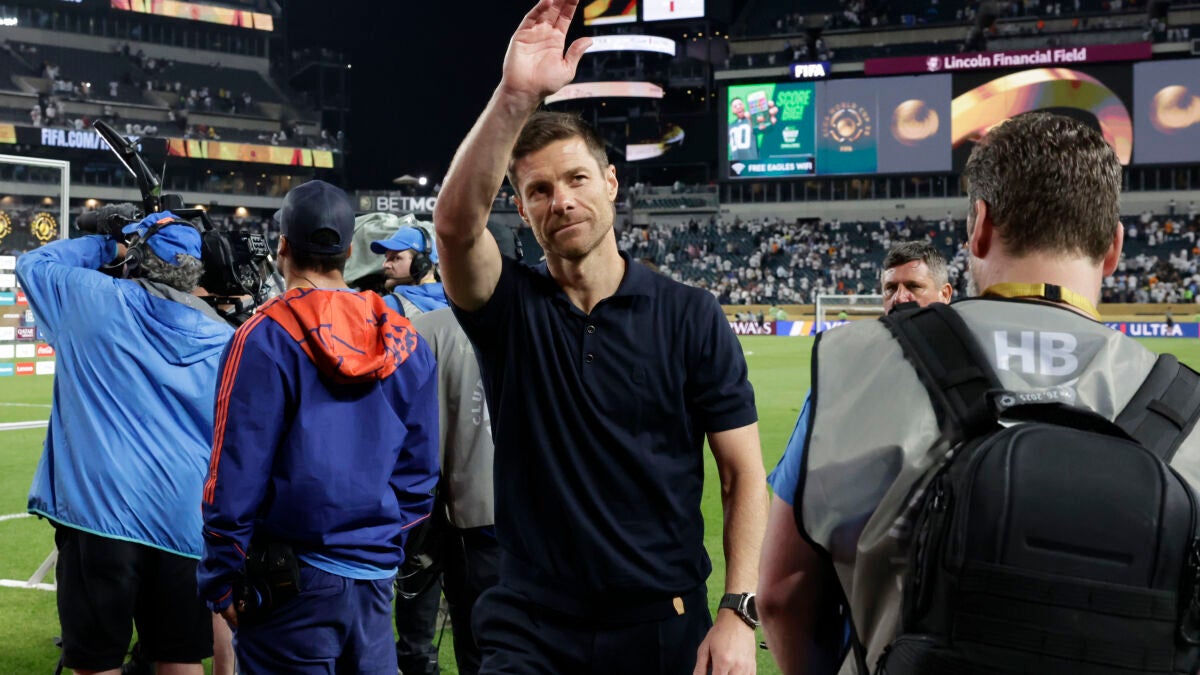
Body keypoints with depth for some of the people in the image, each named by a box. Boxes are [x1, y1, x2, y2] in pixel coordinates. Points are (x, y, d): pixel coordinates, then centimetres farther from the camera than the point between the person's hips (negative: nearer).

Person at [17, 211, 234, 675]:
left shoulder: (95, 299, -1)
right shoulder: (222, 339, 6)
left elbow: (32, 263, 18)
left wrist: (106, 248, 25)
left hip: (100, 514, -3)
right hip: (186, 522, 3)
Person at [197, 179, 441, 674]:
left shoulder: (266, 339, -11)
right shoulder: (405, 342, 5)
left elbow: (236, 478, -12)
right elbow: (419, 471, 8)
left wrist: (221, 584, -4)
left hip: (292, 582, -5)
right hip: (376, 580, 5)